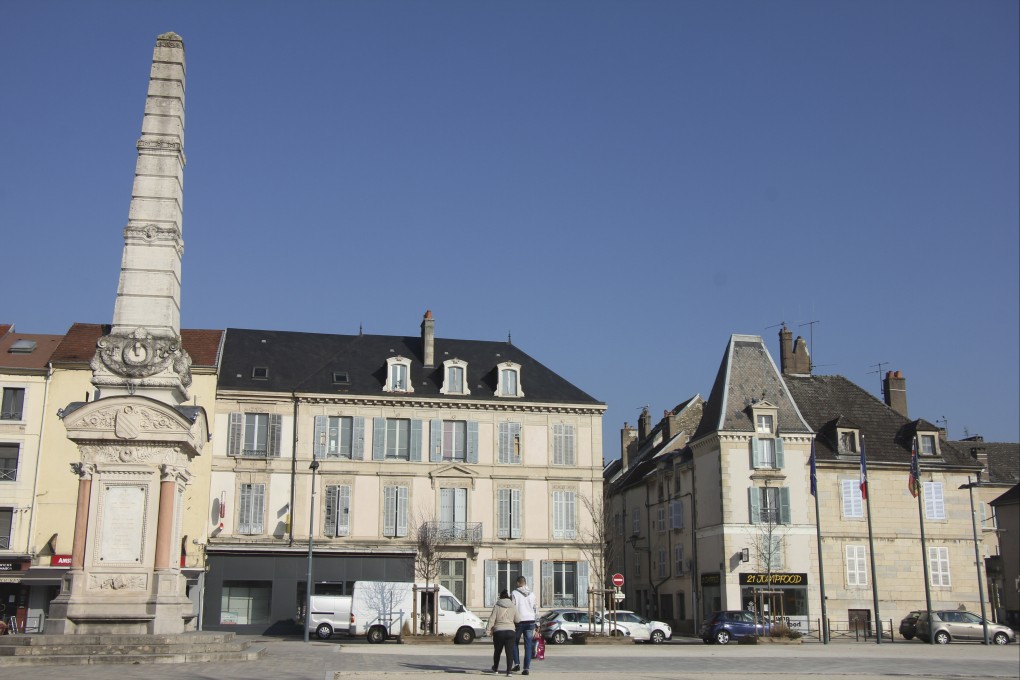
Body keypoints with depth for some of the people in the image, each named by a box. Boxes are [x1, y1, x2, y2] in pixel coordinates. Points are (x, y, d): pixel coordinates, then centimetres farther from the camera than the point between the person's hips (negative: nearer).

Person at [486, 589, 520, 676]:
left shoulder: (497, 607, -2)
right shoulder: (513, 607, 4)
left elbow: (492, 619, -7)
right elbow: (517, 620, 5)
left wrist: (488, 629, -3)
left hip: (498, 631, 0)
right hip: (510, 631, 1)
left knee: (497, 651, 17)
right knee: (509, 651, -3)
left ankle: (495, 668, 34)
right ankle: (508, 670, -14)